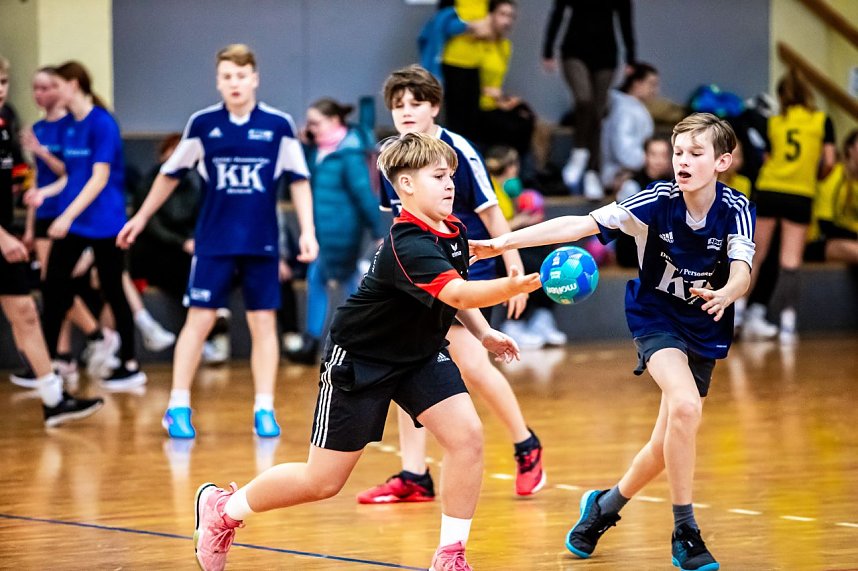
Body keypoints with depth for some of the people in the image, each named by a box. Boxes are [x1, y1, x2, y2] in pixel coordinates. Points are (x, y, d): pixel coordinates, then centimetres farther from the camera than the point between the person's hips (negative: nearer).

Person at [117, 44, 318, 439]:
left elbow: (299, 181, 3)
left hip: (262, 243, 0)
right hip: (213, 241, 0)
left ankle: (264, 410, 8)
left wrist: (307, 231, -6)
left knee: (263, 323, 3)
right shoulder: (203, 124, -1)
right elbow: (171, 174, 11)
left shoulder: (279, 125, -2)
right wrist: (141, 218, 15)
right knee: (199, 319, -2)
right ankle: (179, 408, 4)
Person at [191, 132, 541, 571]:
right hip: (359, 359, -7)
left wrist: (483, 332, 7)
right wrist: (515, 286, -63)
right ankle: (222, 509, 26)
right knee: (322, 481, 1)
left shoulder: (454, 231, -4)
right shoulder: (406, 246, -32)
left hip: (420, 354, 7)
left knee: (466, 435, -15)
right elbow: (457, 294, -48)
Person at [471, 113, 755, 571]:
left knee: (669, 444, 8)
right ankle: (684, 533, -19)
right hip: (656, 320, -3)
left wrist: (725, 294, -55)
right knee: (685, 406, -29)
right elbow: (581, 225, -23)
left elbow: (742, 274, -31)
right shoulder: (657, 201, -20)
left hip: (705, 330, 3)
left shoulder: (736, 210, -18)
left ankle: (606, 506, 37)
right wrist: (504, 242, -31)